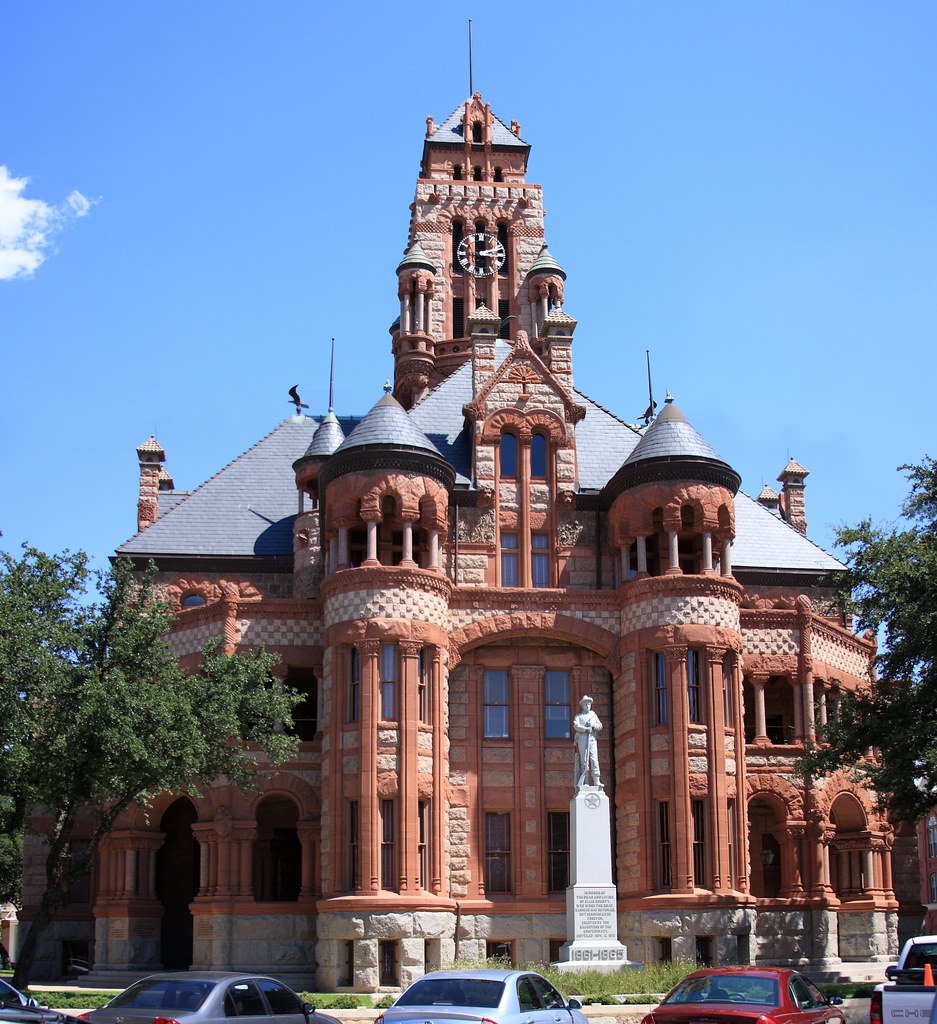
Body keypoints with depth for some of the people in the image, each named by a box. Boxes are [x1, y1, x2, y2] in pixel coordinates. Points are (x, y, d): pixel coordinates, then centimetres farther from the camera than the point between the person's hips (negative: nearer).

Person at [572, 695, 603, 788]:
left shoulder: (593, 715, 23)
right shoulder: (578, 716, 14)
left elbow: (600, 726, 13)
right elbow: (576, 726, -4)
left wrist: (593, 726, -8)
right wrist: (586, 729, -18)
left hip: (592, 739, 3)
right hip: (582, 739, -3)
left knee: (594, 760, -6)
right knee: (584, 761, -7)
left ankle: (597, 781, -10)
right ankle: (585, 783, -9)